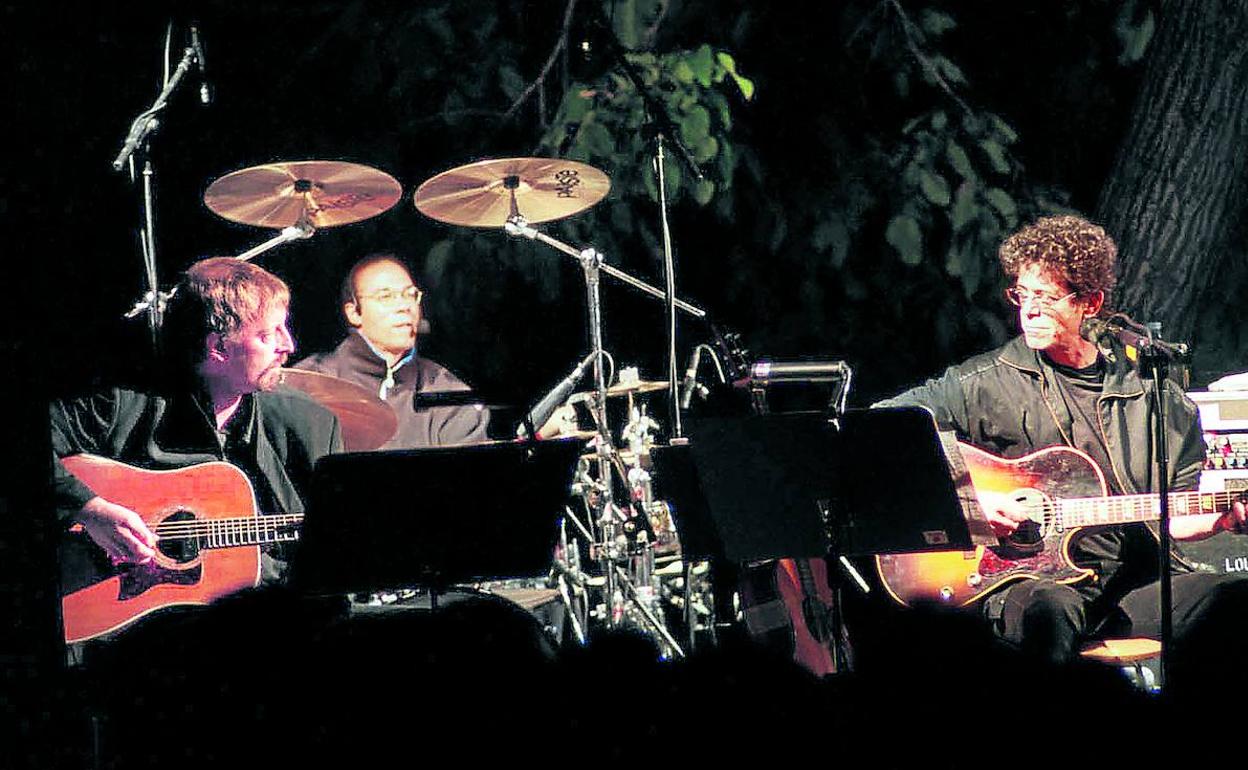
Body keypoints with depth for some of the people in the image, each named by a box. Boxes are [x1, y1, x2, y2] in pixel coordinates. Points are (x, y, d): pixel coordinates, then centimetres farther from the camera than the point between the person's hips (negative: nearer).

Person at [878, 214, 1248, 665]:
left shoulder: (1147, 394, 16)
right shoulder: (986, 383, 6)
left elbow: (1173, 516, 19)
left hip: (1135, 583, 3)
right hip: (1030, 579, -3)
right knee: (1051, 610, -40)